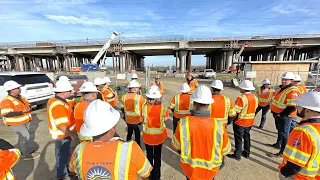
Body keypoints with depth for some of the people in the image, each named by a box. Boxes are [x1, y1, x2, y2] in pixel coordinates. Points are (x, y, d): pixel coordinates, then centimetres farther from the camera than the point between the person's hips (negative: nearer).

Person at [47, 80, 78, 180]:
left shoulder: (54, 100, 0)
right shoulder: (58, 105, -33)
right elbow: (62, 126, -33)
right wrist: (72, 135, -20)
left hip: (62, 134, 9)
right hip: (62, 135, -9)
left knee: (64, 153, 27)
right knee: (63, 155, 13)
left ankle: (66, 169, 49)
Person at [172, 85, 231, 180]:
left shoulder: (183, 123, -30)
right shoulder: (219, 127, -30)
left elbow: (176, 145, -11)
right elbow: (226, 150, -10)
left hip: (190, 168, 0)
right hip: (210, 171, 1)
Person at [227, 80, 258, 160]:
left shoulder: (241, 98, -25)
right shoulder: (255, 98, -1)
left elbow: (235, 112, -24)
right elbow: (254, 109, 8)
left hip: (240, 122, -7)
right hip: (249, 122, 7)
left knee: (238, 139, 7)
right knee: (247, 137, 22)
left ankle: (237, 155, 20)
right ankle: (247, 153, 36)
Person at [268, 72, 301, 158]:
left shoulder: (293, 91, -21)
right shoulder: (282, 88, 8)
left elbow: (292, 107, -27)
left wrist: (281, 114, -22)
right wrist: (274, 111, 16)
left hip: (285, 116, -9)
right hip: (277, 114, 9)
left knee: (284, 133, 1)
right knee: (279, 130, 24)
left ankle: (282, 152, 12)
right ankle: (278, 144, 43)